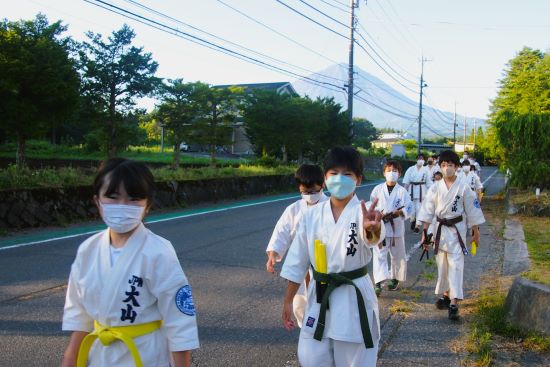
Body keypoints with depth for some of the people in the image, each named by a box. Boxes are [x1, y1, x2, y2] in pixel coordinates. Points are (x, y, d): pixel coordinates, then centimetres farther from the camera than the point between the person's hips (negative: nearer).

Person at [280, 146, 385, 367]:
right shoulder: (312, 215, -1)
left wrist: (372, 227, -60)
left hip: (353, 296, -3)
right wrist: (288, 300, 8)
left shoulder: (365, 212, -12)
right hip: (319, 297, 3)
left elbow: (373, 237, -36)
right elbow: (298, 259, 6)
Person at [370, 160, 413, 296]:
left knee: (397, 255, 14)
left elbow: (409, 209, -5)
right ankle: (378, 284, -10)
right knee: (379, 254, -7)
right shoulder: (378, 189, 0)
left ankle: (395, 279, 33)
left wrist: (395, 213, -19)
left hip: (396, 227, 1)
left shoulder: (402, 191, -2)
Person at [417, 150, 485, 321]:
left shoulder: (463, 188, -7)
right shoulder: (435, 187, -1)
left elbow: (472, 211, 0)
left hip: (457, 230, -3)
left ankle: (454, 303, -9)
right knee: (442, 265, 11)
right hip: (440, 229, 3)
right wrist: (424, 232, -2)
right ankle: (446, 295, 29)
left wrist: (476, 233, 4)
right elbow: (428, 211, 1)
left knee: (455, 265, -8)